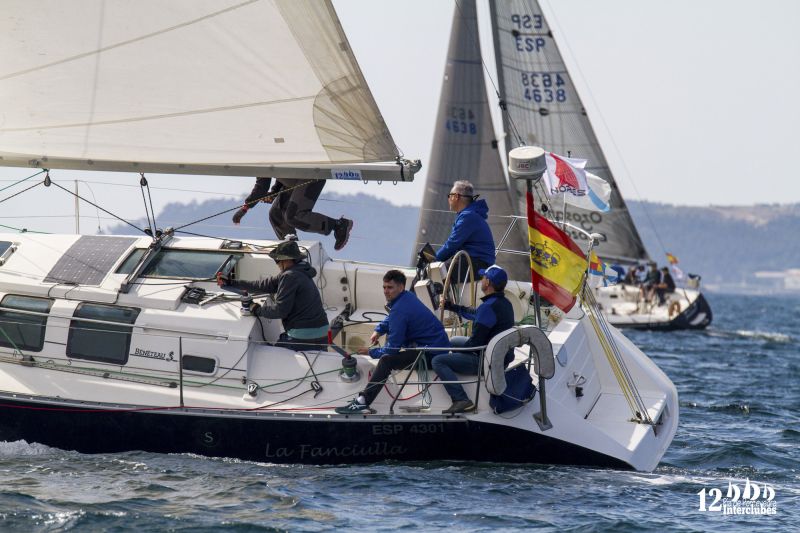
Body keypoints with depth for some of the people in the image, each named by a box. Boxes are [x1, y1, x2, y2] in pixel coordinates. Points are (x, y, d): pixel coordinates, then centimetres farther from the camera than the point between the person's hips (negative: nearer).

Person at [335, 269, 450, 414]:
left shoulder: (400, 310, -21)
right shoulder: (408, 296, 9)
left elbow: (392, 349, -18)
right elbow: (390, 319, 32)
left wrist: (371, 352, -1)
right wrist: (378, 330, 14)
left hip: (431, 352, -11)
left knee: (386, 360, -25)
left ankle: (362, 402, -27)